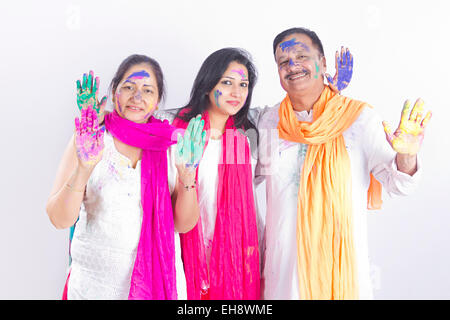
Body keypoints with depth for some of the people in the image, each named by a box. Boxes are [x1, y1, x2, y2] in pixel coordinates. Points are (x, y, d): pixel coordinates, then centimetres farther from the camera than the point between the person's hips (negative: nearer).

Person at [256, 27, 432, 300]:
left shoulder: (360, 117, -6)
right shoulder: (268, 121, 1)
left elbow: (397, 183, -7)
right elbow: (257, 177, 14)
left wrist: (406, 155, -27)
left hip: (341, 257, -1)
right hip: (283, 256, 2)